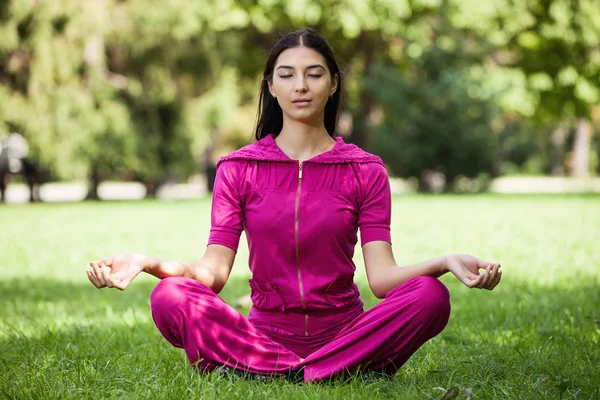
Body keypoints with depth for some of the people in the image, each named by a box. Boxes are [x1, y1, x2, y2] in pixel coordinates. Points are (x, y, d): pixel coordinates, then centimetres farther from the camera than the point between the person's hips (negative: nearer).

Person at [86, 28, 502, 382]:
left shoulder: (365, 171, 4)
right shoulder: (238, 169, 6)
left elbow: (382, 276, -7)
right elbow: (214, 271, -4)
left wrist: (445, 262, -27)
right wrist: (149, 263, -23)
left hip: (343, 331, 0)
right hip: (263, 331, 0)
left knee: (430, 295, -28)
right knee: (170, 296, -26)